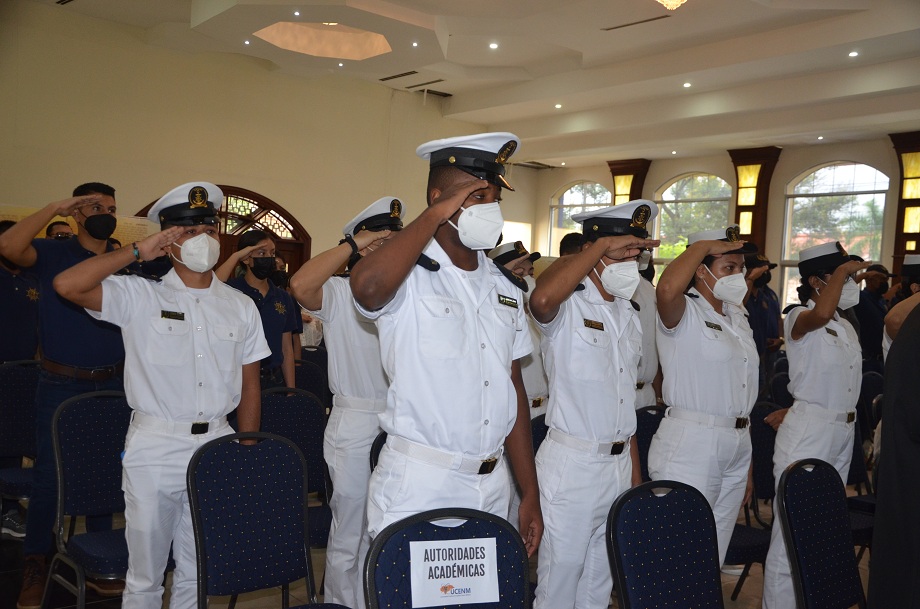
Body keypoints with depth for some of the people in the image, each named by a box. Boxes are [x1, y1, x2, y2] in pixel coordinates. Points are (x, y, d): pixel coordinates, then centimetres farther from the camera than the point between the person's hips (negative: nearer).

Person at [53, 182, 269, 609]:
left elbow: (249, 386, 9)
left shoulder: (241, 307, 6)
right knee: (144, 574, 10)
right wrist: (137, 251, -12)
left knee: (199, 573, 15)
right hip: (154, 447, -2)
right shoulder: (139, 296, -2)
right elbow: (67, 285, -19)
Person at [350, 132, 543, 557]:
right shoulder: (411, 275, -10)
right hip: (417, 486, -6)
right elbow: (367, 286, -36)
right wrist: (435, 215, -21)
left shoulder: (504, 289, 10)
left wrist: (530, 494, 11)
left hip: (493, 485, 6)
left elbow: (514, 391, 12)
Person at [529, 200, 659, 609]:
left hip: (620, 462, 7)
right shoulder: (568, 306, -12)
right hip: (572, 463, -7)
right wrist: (602, 246, -28)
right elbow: (541, 301, -39)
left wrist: (635, 469, 13)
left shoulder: (629, 315, 11)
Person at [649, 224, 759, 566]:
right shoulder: (684, 314, -9)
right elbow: (667, 289, -36)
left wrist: (747, 463, 19)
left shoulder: (736, 317, 15)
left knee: (715, 557, 16)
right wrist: (703, 244, -19)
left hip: (737, 447, 8)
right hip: (690, 445, -8)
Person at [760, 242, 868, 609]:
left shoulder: (848, 327, 14)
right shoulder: (799, 318, -11)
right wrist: (842, 269, -21)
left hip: (844, 433, 8)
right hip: (808, 431, -8)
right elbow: (820, 314, -36)